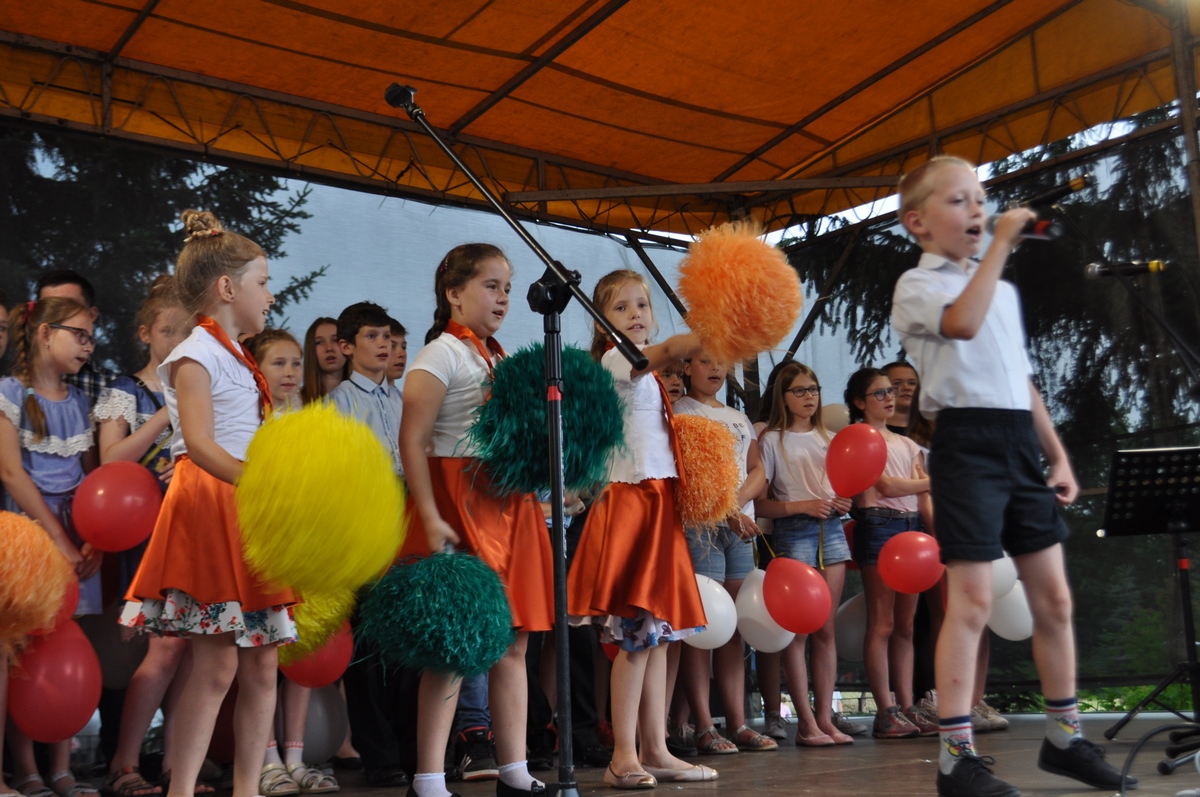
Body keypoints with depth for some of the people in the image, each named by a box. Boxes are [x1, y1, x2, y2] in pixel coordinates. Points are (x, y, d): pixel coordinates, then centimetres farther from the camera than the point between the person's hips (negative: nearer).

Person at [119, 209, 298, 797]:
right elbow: (199, 443, -20)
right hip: (209, 506, -9)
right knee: (216, 665, -11)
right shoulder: (197, 354, -6)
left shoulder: (236, 360, 21)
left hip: (246, 510, 9)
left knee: (262, 665, 6)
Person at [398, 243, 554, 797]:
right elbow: (412, 440, -15)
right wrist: (431, 518, -23)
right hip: (458, 506, -8)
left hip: (510, 507, 8)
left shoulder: (504, 359, 18)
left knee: (511, 644, 9)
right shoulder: (441, 355, -6)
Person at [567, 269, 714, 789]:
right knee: (637, 637, -10)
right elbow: (669, 350, -26)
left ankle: (655, 751, 13)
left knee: (659, 634, 8)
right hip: (630, 501, -9)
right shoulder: (616, 359, -6)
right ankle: (623, 757, -4)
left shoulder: (649, 373, 21)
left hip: (661, 503, 9)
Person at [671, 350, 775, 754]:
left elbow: (758, 472, 13)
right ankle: (704, 728, -7)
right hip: (699, 524, -6)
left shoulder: (739, 418, 21)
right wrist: (724, 511, -16)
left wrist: (738, 501, -7)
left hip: (740, 526, 6)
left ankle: (738, 723, 7)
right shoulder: (679, 412, 2)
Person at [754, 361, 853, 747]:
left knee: (826, 628, 4)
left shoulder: (828, 439, 18)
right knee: (798, 628, -6)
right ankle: (806, 722, -3)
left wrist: (843, 503, 1)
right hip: (793, 532, -5)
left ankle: (825, 717, 6)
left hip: (831, 530, 5)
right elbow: (759, 503, -6)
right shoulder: (771, 440, 1)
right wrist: (803, 505, -17)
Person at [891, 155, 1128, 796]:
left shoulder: (1003, 290, 21)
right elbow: (963, 323, -26)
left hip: (1021, 442, 7)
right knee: (972, 600, -9)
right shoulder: (918, 285, -2)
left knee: (1053, 597, 10)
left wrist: (1058, 455, 16)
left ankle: (1064, 738, 24)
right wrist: (1002, 244, -19)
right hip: (967, 441, -7)